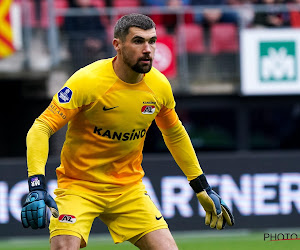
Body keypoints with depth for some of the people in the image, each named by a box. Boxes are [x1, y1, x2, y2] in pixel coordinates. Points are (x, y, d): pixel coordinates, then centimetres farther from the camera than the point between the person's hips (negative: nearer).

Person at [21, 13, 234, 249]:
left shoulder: (159, 86, -4)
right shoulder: (87, 81, -20)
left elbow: (175, 135, 16)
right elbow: (40, 129, -22)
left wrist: (202, 189, 18)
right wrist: (36, 187, -35)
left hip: (129, 190, 5)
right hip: (78, 186, -4)